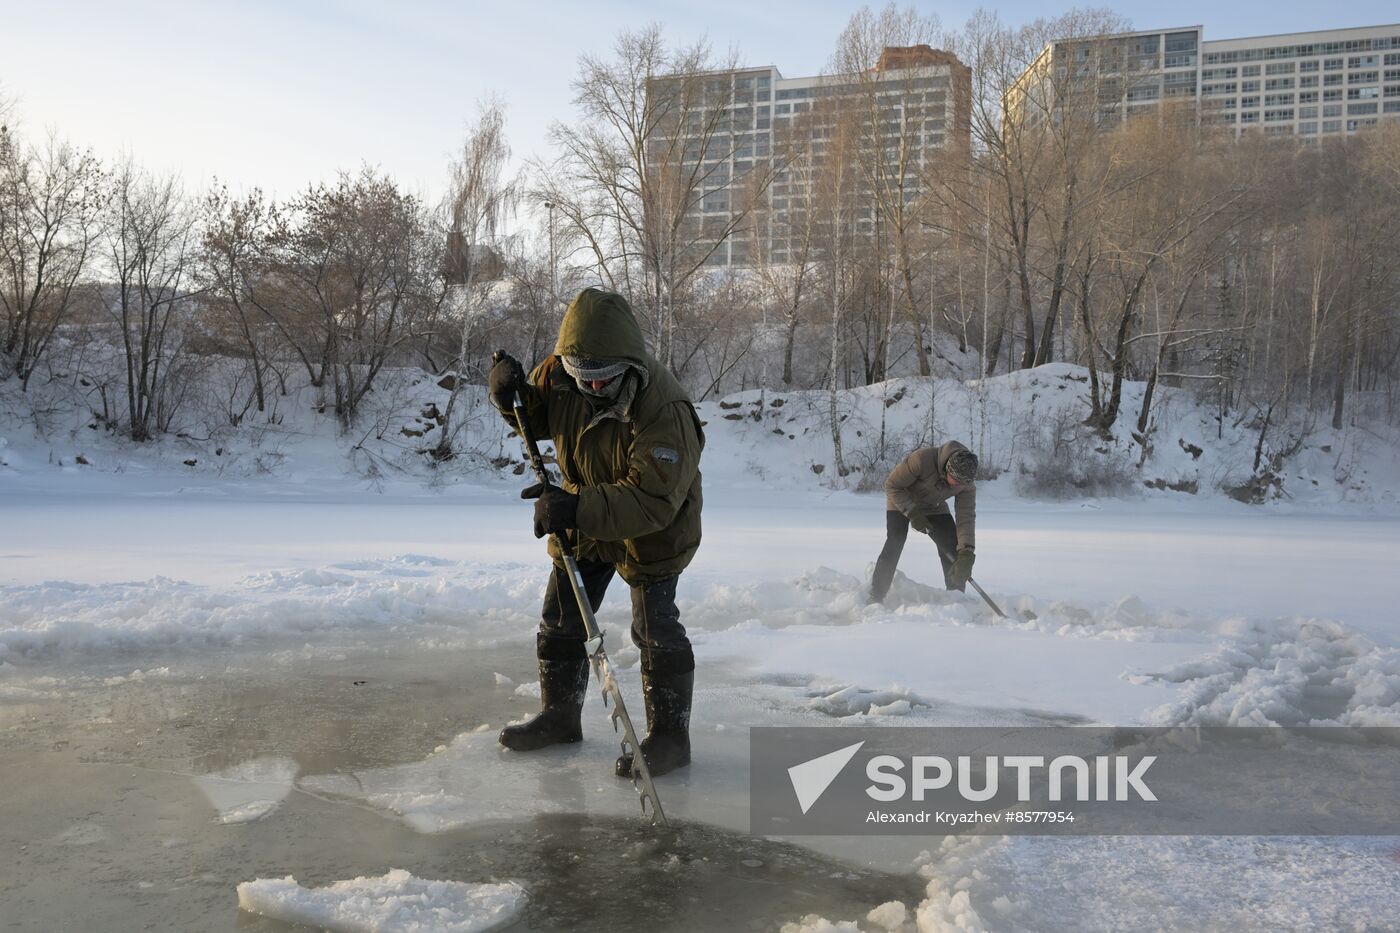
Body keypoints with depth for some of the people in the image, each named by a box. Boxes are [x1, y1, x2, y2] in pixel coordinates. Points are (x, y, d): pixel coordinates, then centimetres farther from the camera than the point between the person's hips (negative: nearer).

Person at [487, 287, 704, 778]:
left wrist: (577, 508, -49)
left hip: (652, 528, -7)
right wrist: (512, 395, -17)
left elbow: (653, 498, -40)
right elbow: (538, 418, 5)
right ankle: (559, 715, 34)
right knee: (561, 619, 15)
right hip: (583, 517, 7)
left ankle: (669, 735, 8)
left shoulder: (663, 408, -36)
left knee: (655, 629, -7)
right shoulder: (560, 373, -16)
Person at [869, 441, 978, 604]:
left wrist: (966, 555, -37)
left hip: (935, 508, 4)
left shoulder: (967, 483, -25)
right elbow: (892, 485, -28)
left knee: (953, 550, -7)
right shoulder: (922, 459, -39)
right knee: (894, 546, -20)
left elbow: (966, 518, -26)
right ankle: (875, 598, -13)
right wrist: (913, 513, -33)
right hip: (902, 503, -4)